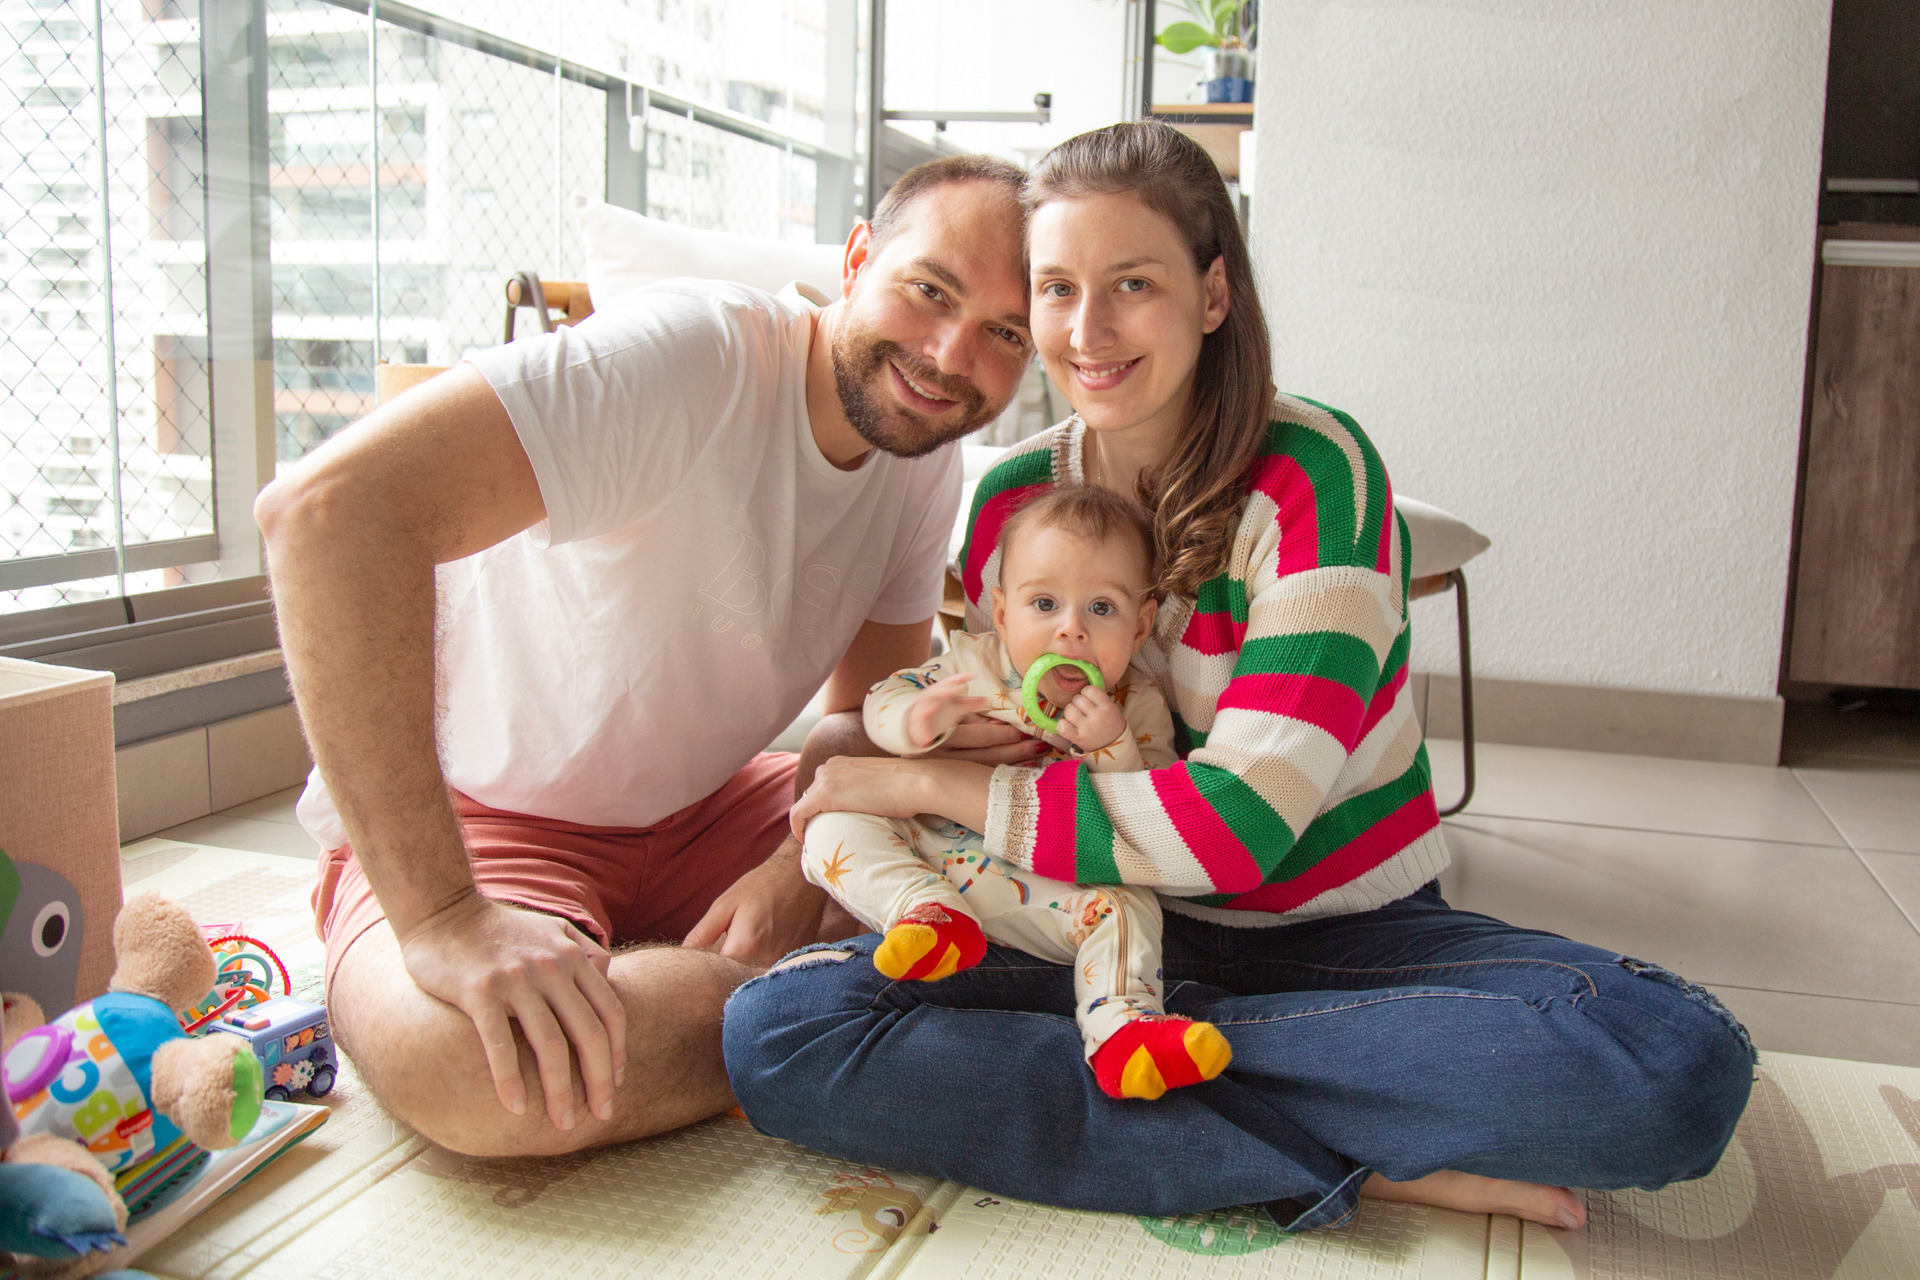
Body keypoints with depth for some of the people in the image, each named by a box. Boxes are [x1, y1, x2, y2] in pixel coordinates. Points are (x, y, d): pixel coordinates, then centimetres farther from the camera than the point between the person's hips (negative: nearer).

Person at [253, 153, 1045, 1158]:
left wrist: (800, 868, -21)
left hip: (694, 810, 6)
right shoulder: (690, 359, -28)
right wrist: (444, 918, -43)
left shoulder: (929, 458, -3)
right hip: (461, 819, -5)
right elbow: (330, 506, -40)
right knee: (475, 1069, -37)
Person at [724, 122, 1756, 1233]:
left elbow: (1238, 823, -23)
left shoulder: (1315, 475, -15)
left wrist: (924, 784, -18)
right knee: (777, 1030, -25)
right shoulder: (1013, 502, -1)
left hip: (1347, 933, -2)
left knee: (1681, 1066, -30)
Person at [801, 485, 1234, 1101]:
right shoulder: (971, 662, 2)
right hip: (924, 855, 2)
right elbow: (883, 699, 3)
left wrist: (1112, 748, -25)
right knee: (838, 825, -19)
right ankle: (926, 912, -37)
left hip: (1055, 893, -1)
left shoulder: (1137, 707, -1)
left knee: (1125, 905, -27)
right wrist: (917, 721, -22)